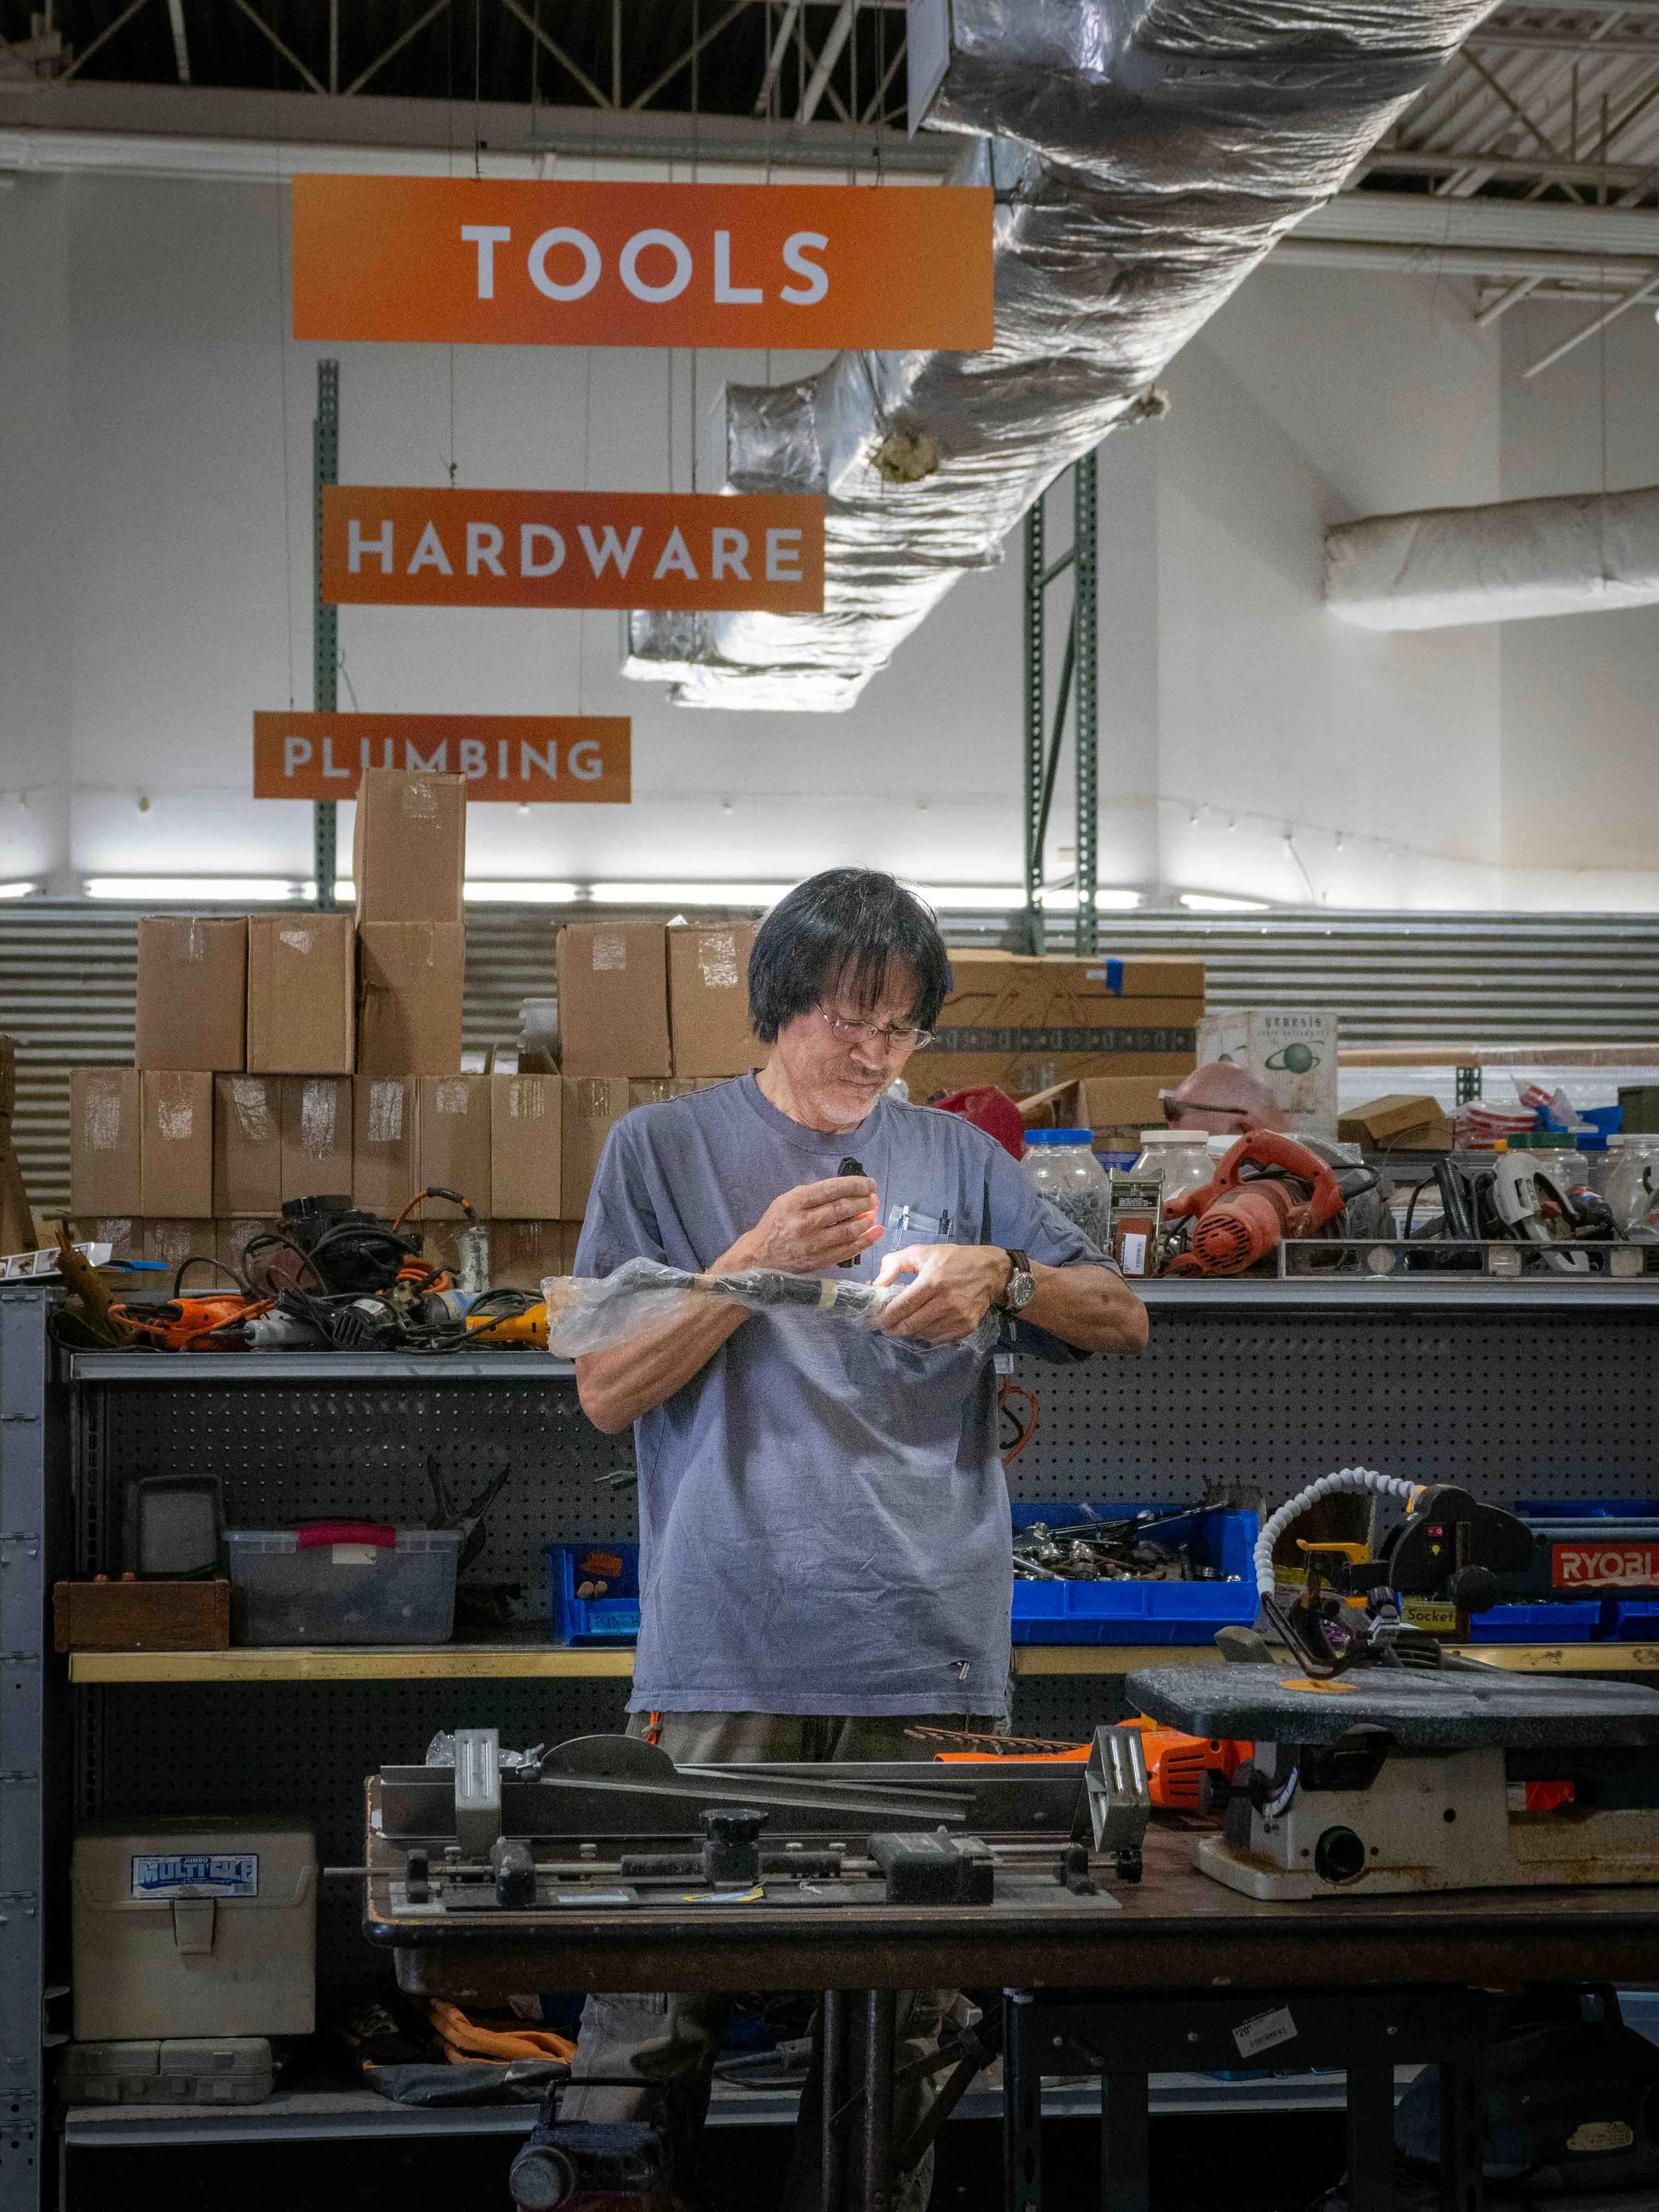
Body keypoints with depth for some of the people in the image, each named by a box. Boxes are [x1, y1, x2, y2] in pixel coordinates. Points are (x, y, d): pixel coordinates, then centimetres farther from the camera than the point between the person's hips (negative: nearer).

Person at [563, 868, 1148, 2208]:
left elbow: (1124, 1320, 15)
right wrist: (758, 1259, -10)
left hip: (926, 1659, 2)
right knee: (655, 2023, -5)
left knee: (889, 2045, 5)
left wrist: (1002, 1276, -5)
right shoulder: (665, 1151, 9)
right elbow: (608, 1394, 2)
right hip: (727, 1656, -2)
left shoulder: (954, 1157, 15)